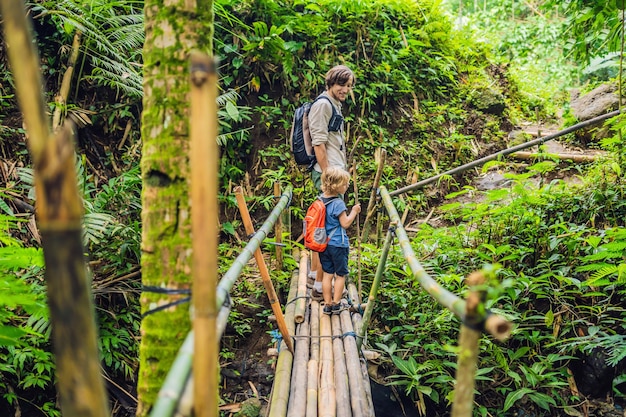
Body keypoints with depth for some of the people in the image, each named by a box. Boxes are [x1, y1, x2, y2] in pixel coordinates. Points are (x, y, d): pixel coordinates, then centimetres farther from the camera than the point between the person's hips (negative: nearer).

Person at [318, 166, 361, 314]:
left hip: (323, 244, 6)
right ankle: (336, 304, 17)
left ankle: (327, 304, 17)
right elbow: (345, 223, -15)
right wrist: (354, 212, -4)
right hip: (338, 244, -6)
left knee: (327, 274, 13)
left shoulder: (321, 199, 2)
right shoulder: (338, 203, -20)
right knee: (340, 275, 10)